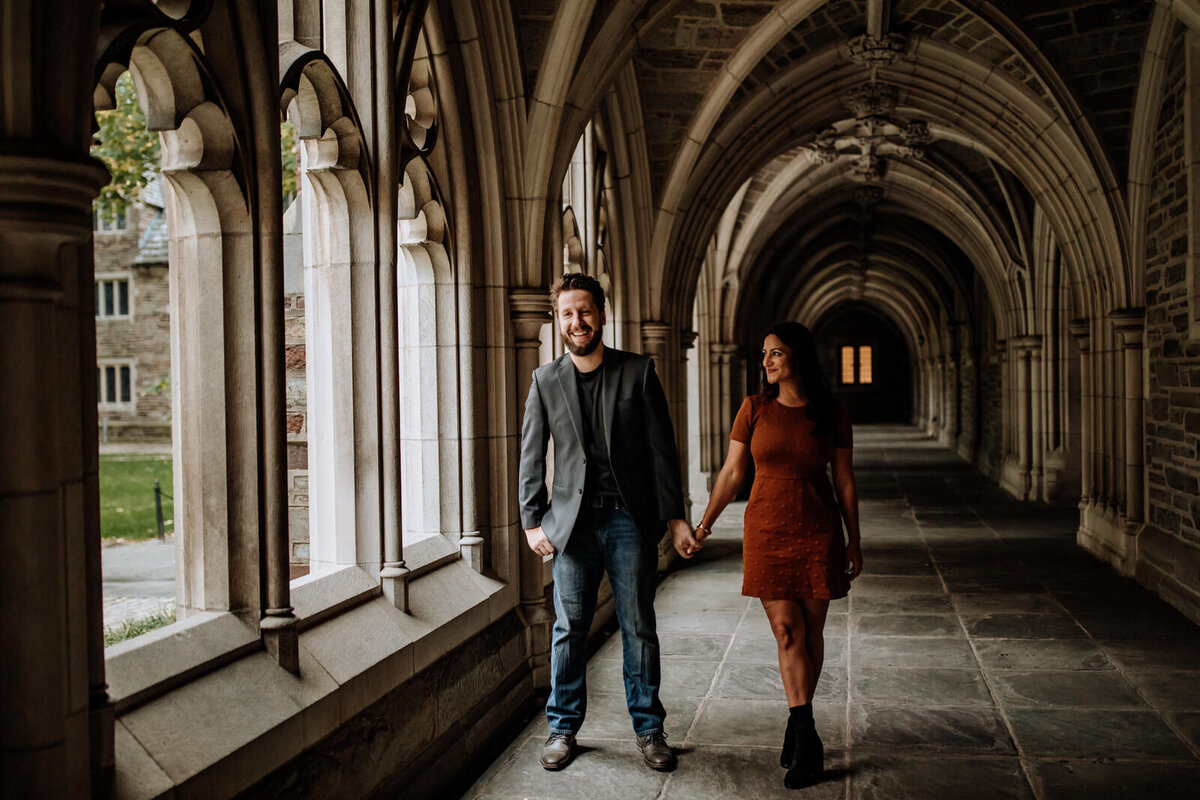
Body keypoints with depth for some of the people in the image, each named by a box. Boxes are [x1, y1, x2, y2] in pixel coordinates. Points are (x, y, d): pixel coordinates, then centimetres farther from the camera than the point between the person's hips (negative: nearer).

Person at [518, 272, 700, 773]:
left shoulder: (639, 372, 1)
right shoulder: (545, 380, 5)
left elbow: (661, 449, 1)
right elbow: (531, 457, 7)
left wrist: (674, 516, -3)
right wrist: (532, 522, 0)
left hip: (631, 519, -1)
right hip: (573, 520, 1)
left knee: (639, 628, 6)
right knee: (569, 629, 7)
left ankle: (649, 730, 18)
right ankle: (563, 728, 21)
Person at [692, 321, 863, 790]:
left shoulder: (832, 414, 0)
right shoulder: (755, 409, 1)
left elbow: (845, 481, 5)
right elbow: (731, 473, 5)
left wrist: (854, 541, 5)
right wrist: (705, 522, -1)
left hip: (818, 532, 0)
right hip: (767, 531, 0)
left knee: (811, 632, 4)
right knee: (787, 631, -6)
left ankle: (797, 726, 20)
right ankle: (806, 741, -3)